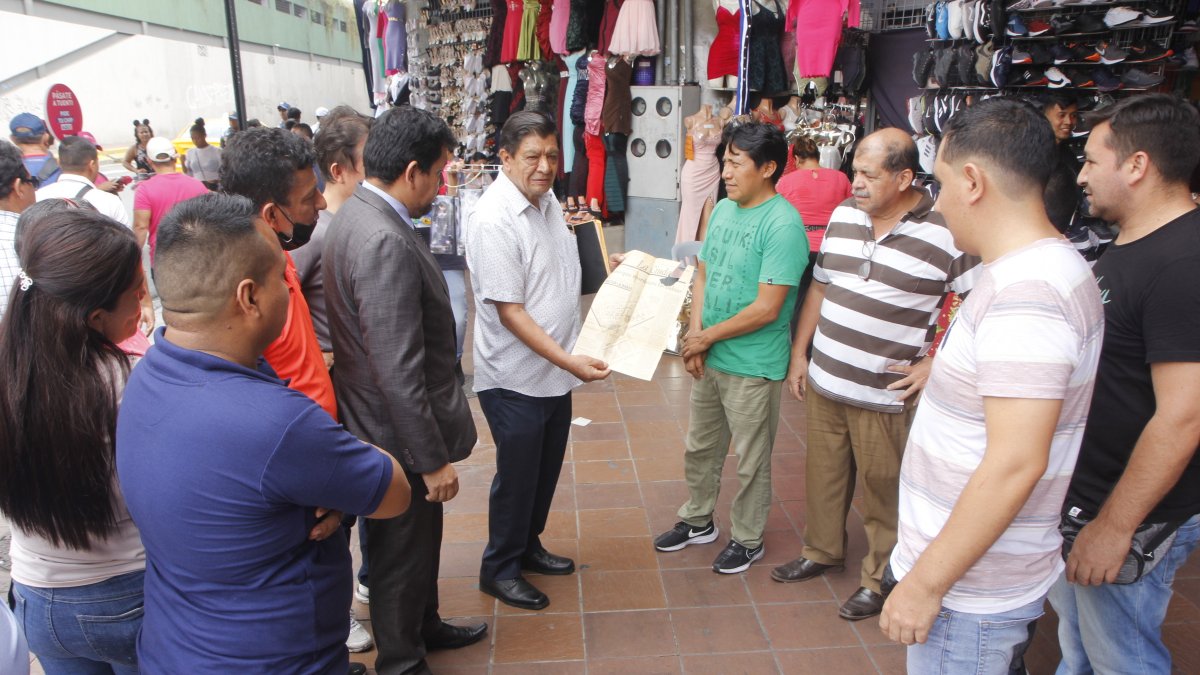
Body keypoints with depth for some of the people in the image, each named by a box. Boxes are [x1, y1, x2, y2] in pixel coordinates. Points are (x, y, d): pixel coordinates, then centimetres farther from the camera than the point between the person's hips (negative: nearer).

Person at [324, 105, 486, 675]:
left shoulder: (355, 215, 4)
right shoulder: (386, 244, -30)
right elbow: (399, 371, -30)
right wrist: (433, 460, -21)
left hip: (387, 424, 10)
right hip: (401, 436, -10)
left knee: (420, 538, 27)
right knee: (403, 553, 12)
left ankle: (424, 625, 49)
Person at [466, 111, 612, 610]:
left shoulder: (546, 199, 6)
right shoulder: (493, 221, -23)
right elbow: (509, 311, -24)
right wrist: (568, 360, -27)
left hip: (555, 370, 8)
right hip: (515, 378, -8)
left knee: (546, 469, 20)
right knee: (517, 475, 6)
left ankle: (528, 546, 41)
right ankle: (499, 569, 26)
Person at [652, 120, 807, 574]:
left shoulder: (783, 225, -21)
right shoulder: (722, 210, 4)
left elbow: (766, 308, -23)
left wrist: (708, 335, -13)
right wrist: (695, 333, -4)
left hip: (753, 365, -8)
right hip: (709, 357, 8)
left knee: (751, 460, 10)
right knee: (701, 446, 22)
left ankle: (747, 540, 30)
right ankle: (697, 521, 42)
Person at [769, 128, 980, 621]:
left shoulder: (946, 234, -14)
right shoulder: (843, 215, 3)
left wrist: (934, 364, -13)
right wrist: (799, 355, 12)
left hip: (885, 394, -5)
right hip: (822, 381, 6)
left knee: (882, 488, 10)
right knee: (822, 474, 20)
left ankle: (879, 578, 31)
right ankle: (822, 551, 42)